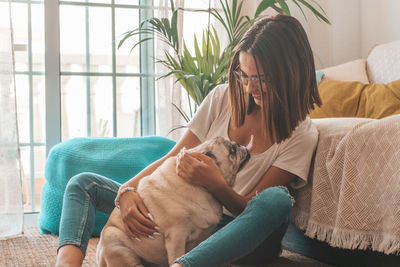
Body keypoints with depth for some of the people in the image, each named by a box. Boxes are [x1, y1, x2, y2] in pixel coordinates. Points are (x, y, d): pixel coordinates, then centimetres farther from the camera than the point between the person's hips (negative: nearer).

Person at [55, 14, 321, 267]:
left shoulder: (301, 133, -7)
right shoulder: (223, 98, 3)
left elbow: (251, 208, -9)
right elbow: (172, 160, 2)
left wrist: (216, 184, -29)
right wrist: (127, 190, -15)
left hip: (236, 232, -4)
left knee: (276, 199, -38)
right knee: (83, 183, -5)